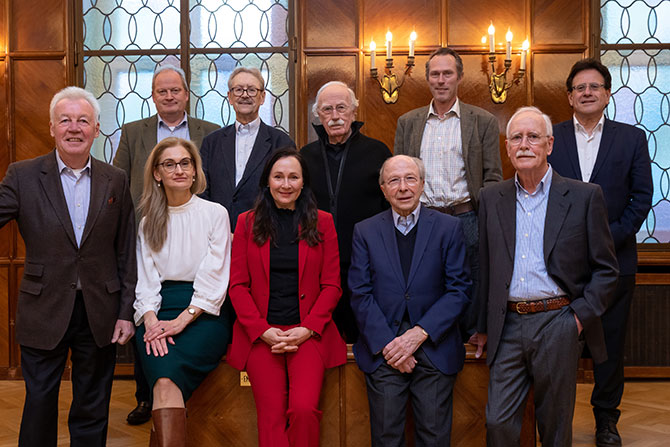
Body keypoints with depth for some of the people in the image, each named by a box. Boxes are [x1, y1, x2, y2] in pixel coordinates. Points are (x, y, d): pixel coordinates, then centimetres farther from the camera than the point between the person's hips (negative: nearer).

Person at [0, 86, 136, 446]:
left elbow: (126, 253, 4)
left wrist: (126, 312, 1)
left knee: (92, 410, 13)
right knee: (39, 404, 10)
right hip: (44, 312, -1)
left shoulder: (115, 181, 3)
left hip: (100, 316, 2)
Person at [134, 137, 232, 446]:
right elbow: (146, 280, 9)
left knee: (167, 375, -30)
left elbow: (214, 278, -2)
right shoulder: (148, 222, 18)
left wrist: (182, 320, -14)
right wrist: (151, 321, -11)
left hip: (203, 313, -2)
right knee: (165, 382, -28)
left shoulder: (215, 214, 7)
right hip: (159, 311, 2)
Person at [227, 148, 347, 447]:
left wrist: (307, 329, -7)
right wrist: (263, 330, -8)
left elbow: (331, 285, 6)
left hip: (308, 333, 0)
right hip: (260, 334, 1)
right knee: (272, 417, -13)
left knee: (304, 409, -20)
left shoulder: (322, 223, 10)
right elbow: (238, 285, 6)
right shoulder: (247, 223, 10)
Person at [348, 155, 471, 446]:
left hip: (434, 350, 0)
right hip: (382, 351, 1)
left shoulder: (449, 228, 4)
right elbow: (360, 294, 1)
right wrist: (387, 344, -10)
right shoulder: (365, 231, 6)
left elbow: (458, 290, -1)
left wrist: (419, 333, -11)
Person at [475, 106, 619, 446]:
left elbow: (606, 269, 2)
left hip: (558, 325, -2)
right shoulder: (491, 199, 9)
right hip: (508, 327, 2)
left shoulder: (584, 196, 0)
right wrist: (483, 326, 11)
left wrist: (582, 314, -8)